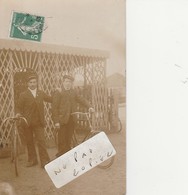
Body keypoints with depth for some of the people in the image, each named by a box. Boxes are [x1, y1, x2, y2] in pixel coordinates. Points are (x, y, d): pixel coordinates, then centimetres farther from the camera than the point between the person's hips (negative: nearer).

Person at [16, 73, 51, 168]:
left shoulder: (41, 93, 11)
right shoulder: (23, 95, 2)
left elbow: (50, 99, 19)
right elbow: (18, 107, 2)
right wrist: (18, 113, -17)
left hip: (39, 122, 1)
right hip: (27, 122, -1)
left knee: (41, 141, -4)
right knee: (29, 141, 8)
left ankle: (44, 160, -1)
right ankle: (32, 160, 20)